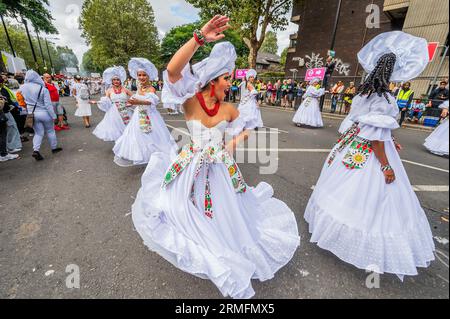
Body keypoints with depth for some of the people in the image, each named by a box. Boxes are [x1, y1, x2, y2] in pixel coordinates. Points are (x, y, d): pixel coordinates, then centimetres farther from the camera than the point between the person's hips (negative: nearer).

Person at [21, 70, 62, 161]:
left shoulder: (23, 88, -2)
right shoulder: (43, 89, -14)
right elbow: (48, 104, -16)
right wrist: (53, 116, -12)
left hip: (32, 113, 3)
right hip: (44, 113, -3)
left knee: (38, 133, 10)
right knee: (50, 131, 13)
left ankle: (36, 150, -6)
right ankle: (54, 148, 25)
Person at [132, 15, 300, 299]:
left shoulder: (230, 110, -4)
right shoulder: (190, 101, -14)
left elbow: (244, 131, 14)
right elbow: (173, 70, -31)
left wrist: (237, 139, -6)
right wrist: (199, 38, -36)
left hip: (221, 172, 3)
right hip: (192, 170, -2)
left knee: (224, 217, 16)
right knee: (187, 213, 17)